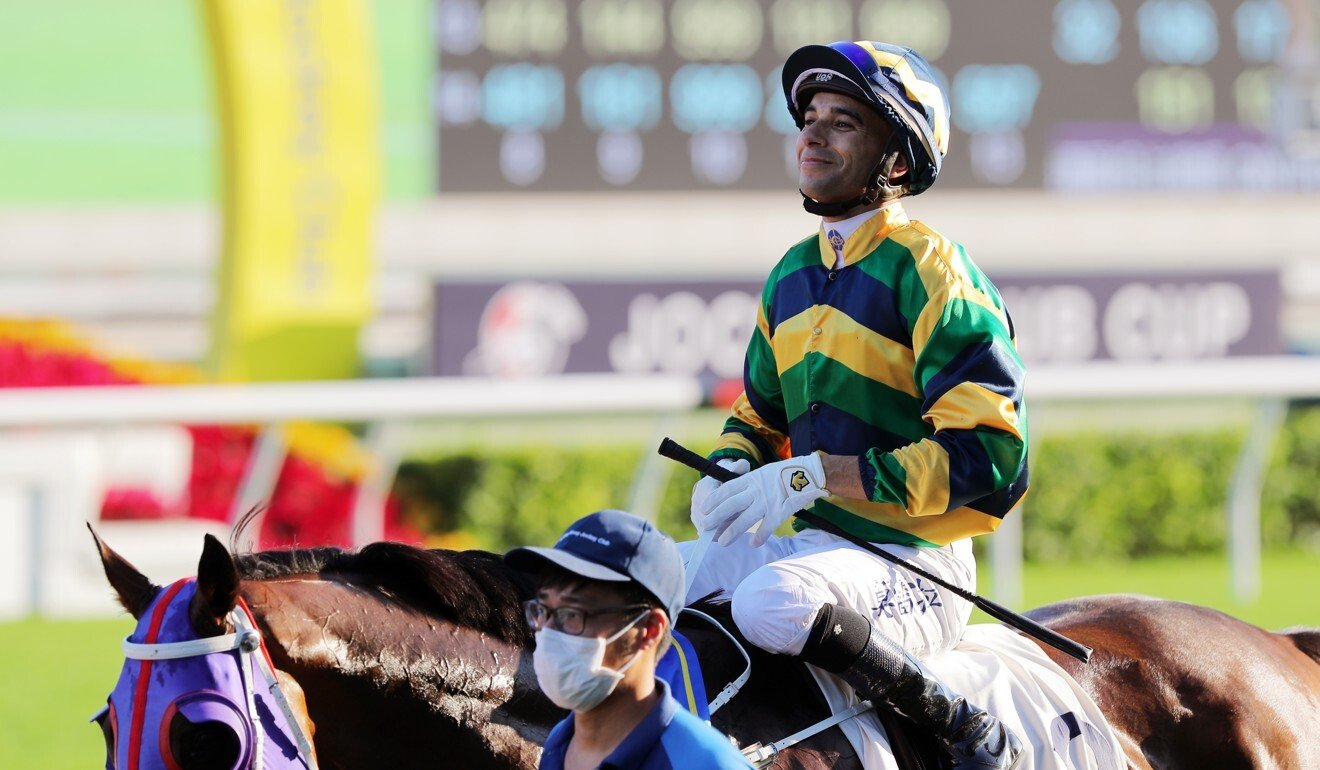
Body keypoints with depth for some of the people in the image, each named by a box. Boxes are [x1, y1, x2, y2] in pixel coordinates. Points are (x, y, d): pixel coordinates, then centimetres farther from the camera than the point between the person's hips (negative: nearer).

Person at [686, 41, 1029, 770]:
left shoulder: (928, 268, -11)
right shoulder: (793, 274, 13)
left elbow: (987, 452, -20)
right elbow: (757, 418, 27)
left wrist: (814, 476, -23)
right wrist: (729, 474, 1)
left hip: (914, 565, -8)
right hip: (812, 545, 8)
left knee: (774, 602, -38)